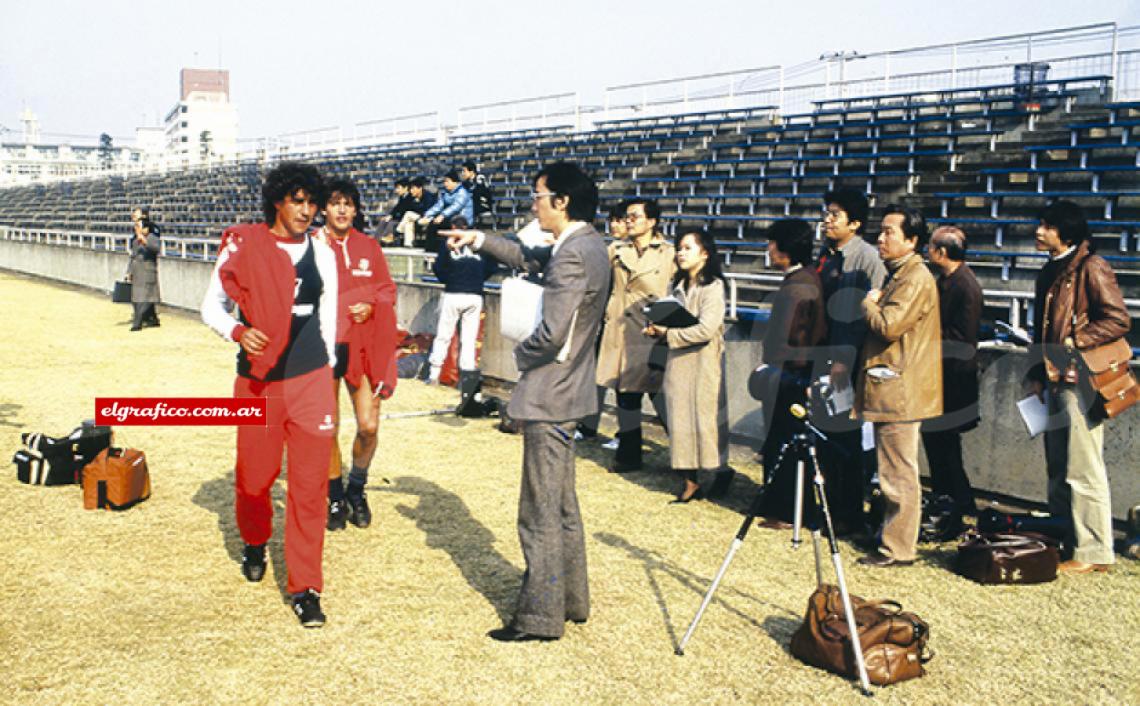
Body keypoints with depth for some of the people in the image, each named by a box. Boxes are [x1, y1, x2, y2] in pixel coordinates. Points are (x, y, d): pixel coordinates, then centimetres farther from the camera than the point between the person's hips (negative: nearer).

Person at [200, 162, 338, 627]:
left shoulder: (322, 254, 6)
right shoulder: (242, 247, -2)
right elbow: (212, 305, 3)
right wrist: (237, 331, -17)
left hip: (311, 380, 1)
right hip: (258, 380, -1)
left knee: (310, 484, -2)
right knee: (253, 476, 9)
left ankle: (304, 588, 6)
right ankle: (255, 543, 42)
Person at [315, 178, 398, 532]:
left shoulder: (369, 247, 8)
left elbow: (388, 289, 10)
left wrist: (372, 305, -8)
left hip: (364, 345, 2)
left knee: (369, 426, -2)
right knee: (328, 428, 3)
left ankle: (357, 490, 25)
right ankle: (336, 499, 23)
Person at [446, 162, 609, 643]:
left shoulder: (573, 256, -22)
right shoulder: (585, 244, 8)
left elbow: (552, 334, -27)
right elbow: (529, 260, 26)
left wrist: (521, 355, -8)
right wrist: (480, 240, 21)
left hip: (549, 396, -10)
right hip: (567, 391, 10)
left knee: (540, 512, 0)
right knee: (562, 505, 20)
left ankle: (540, 617, 10)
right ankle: (571, 600, 31)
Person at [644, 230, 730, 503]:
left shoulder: (713, 287, -9)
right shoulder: (679, 285, 15)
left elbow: (706, 329, -18)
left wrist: (668, 334, -13)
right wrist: (658, 327, -2)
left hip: (703, 362, -7)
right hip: (678, 361, 7)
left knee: (703, 416, -2)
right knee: (680, 418, 5)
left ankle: (706, 477, 8)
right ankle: (689, 478, 10)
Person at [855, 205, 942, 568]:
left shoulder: (917, 278, -15)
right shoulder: (898, 275, 17)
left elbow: (888, 326, -23)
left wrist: (869, 302, -7)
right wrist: (874, 305, 7)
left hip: (900, 391, -11)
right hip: (889, 388, 11)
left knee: (899, 473, -4)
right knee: (893, 472, 17)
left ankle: (897, 549, 2)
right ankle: (893, 539, 27)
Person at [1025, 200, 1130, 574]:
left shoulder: (1090, 267, -9)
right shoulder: (1049, 272, 18)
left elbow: (1119, 320, -15)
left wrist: (1074, 342, -19)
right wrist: (1037, 374, 15)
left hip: (1080, 382, -9)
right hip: (1055, 380, 9)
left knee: (1083, 471, -6)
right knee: (1058, 469, 14)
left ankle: (1093, 553, 1)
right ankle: (1061, 542, 23)